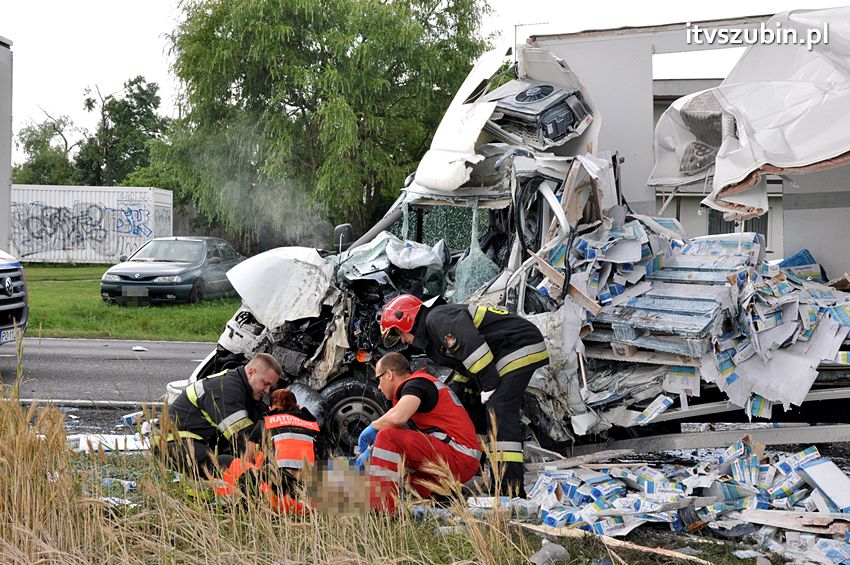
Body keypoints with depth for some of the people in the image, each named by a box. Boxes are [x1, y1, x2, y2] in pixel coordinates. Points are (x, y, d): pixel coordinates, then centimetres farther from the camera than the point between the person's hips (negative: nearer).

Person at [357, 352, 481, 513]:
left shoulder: (415, 382, -6)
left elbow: (397, 418, -27)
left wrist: (373, 427, -8)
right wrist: (370, 451, 31)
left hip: (457, 455, -10)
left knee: (388, 436, -18)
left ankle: (382, 510, -27)